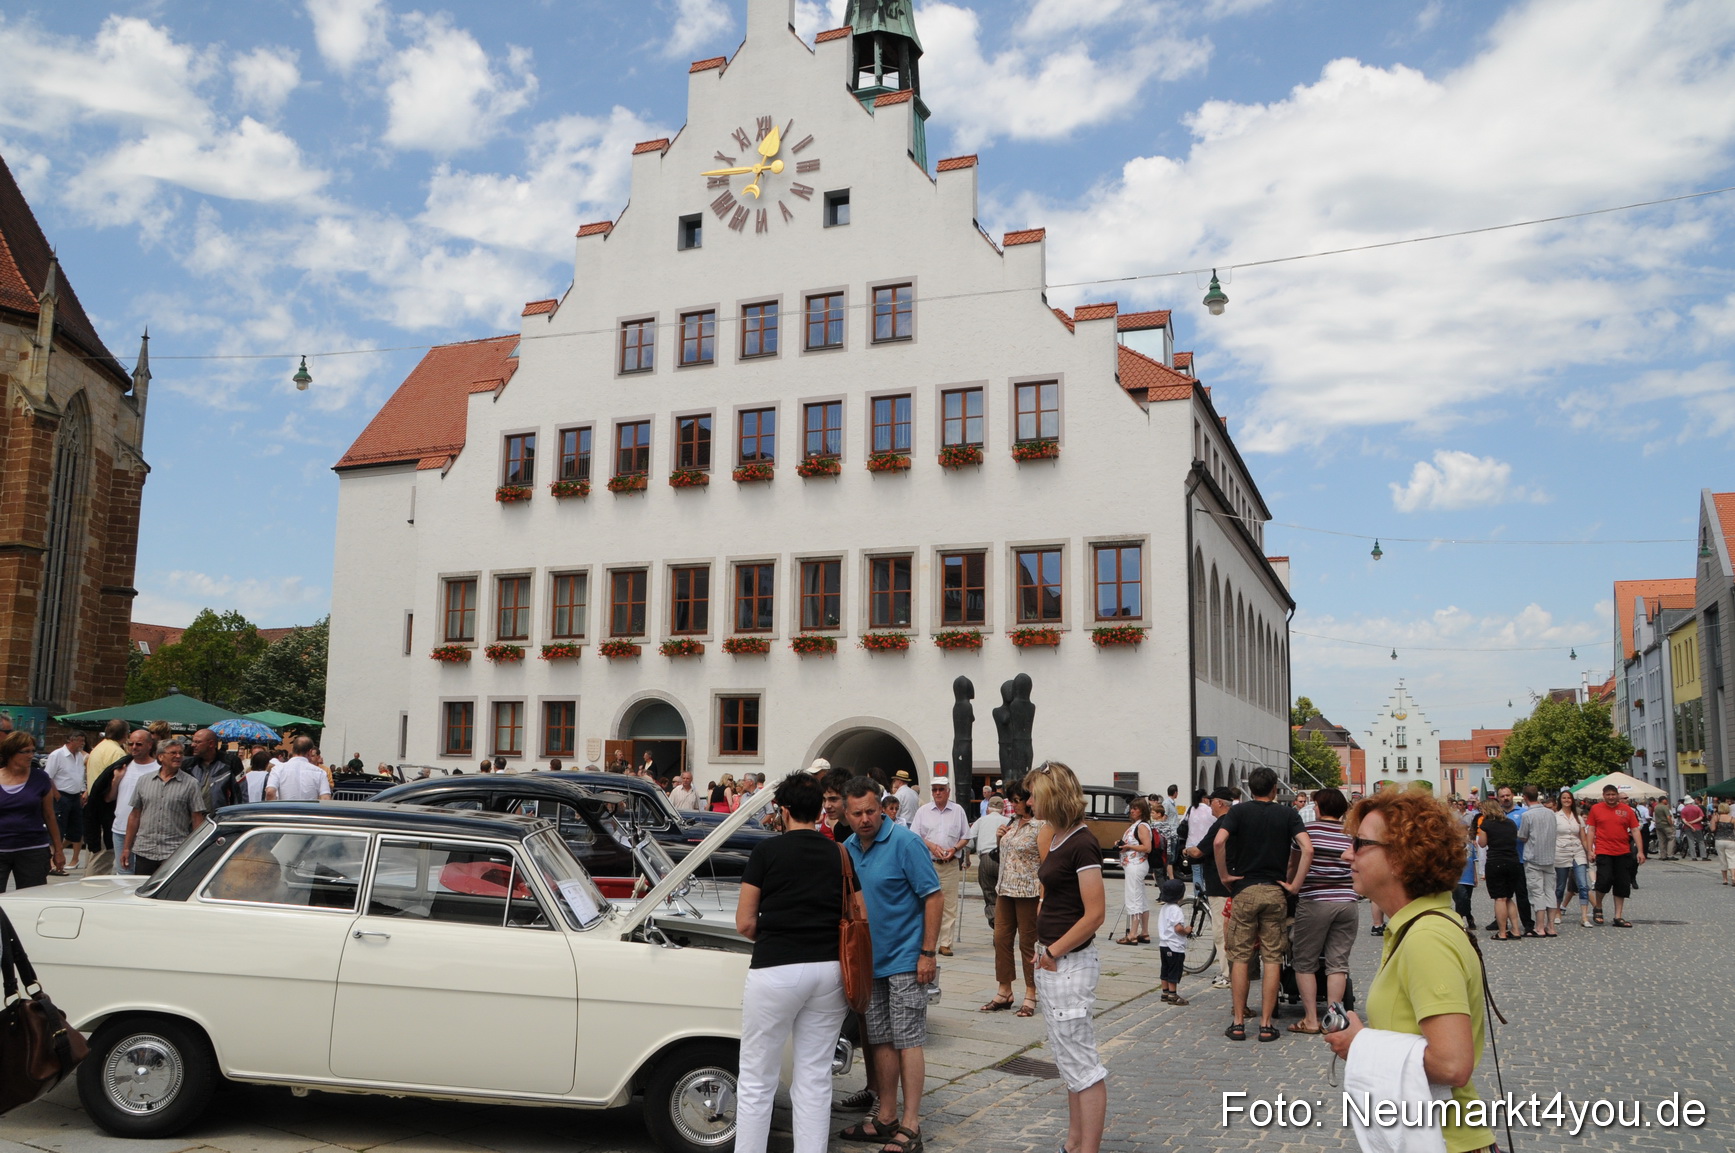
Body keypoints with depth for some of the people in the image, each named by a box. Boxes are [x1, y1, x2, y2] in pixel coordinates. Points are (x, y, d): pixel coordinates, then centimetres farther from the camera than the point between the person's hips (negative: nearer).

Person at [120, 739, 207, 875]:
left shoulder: (191, 784, 0)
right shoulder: (144, 781, 10)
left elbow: (198, 820, -1)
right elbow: (135, 816, 13)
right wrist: (126, 848, 11)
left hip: (174, 854, -3)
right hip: (143, 851, 3)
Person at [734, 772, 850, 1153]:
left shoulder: (767, 850, -3)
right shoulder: (841, 855, 8)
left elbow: (745, 923, -2)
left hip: (776, 968, -4)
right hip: (829, 969, 4)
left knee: (757, 1082, 6)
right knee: (815, 1077, 12)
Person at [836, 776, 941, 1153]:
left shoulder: (905, 843, -14)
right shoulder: (849, 848, 6)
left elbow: (933, 896, -14)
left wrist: (928, 953, -17)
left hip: (905, 960, -7)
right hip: (870, 960, 7)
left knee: (908, 1041, -2)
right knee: (880, 1040, 13)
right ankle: (886, 1117, 24)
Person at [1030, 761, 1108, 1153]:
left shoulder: (1081, 844, -18)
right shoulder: (1055, 837, 9)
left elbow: (1094, 915, -22)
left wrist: (1054, 952, -14)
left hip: (1071, 963, -10)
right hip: (1049, 962, 10)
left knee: (1080, 1061, -2)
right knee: (1066, 1058, 18)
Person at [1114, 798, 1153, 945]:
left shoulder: (1142, 826, -13)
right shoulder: (1134, 825, 16)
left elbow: (1147, 847, -21)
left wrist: (1129, 846, -17)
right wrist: (1122, 845, 8)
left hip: (1136, 865, -10)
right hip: (1132, 865, 10)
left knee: (1133, 900, -8)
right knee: (1141, 901, 14)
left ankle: (1132, 936, -7)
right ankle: (1144, 933, 20)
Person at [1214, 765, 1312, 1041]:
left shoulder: (1239, 811, 1)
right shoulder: (1288, 814, 4)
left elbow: (1218, 842, -16)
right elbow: (1307, 848, -11)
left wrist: (1224, 874, -5)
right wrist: (1295, 885, -6)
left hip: (1244, 890, 0)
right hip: (1275, 892, 1)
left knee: (1240, 958, 5)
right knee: (1272, 958, 5)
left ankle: (1238, 1023, 6)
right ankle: (1266, 1024, 6)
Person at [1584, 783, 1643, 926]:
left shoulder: (1626, 809, 6)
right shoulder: (1595, 809, 3)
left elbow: (1635, 830, 6)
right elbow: (1591, 830, 4)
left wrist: (1640, 851, 0)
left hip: (1623, 853, 3)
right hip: (1603, 852, -3)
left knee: (1622, 885, 6)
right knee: (1604, 880, -15)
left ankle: (1618, 917, 15)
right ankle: (1597, 907, 12)